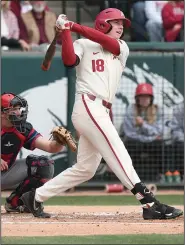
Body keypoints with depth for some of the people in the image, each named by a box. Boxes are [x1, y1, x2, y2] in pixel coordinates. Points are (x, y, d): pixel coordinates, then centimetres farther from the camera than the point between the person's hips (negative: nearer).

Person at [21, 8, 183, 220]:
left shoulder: (122, 48, 20)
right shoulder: (83, 44, 7)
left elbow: (109, 43, -2)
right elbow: (69, 60, -13)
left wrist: (74, 26, -6)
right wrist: (65, 32, -12)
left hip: (102, 113, 7)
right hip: (88, 106, -7)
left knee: (85, 169, 11)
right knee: (119, 156, -16)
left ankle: (36, 197, 20)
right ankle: (150, 204, -25)